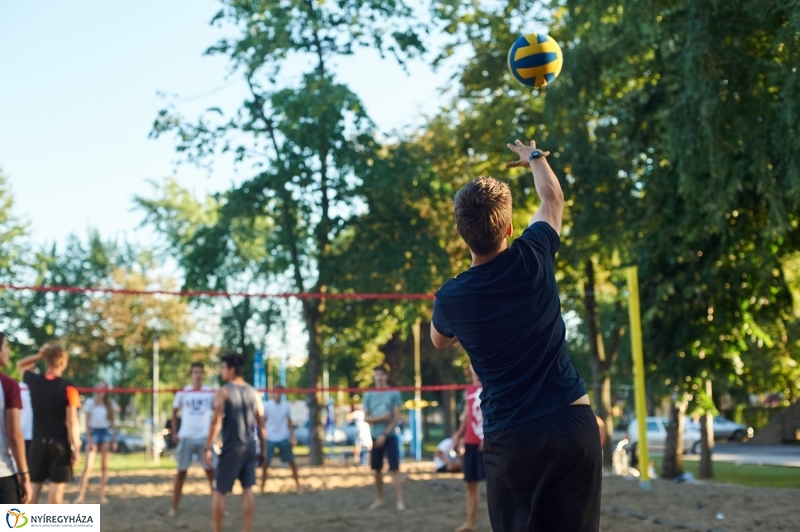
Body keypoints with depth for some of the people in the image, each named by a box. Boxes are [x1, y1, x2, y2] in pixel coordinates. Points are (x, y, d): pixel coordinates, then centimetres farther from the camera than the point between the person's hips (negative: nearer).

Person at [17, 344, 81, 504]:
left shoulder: (35, 381, 1)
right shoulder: (67, 387, -12)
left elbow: (20, 365, 24)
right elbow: (71, 421, -14)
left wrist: (40, 356, 8)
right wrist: (76, 448, -9)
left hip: (38, 443, 4)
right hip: (59, 444, -4)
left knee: (33, 489, 9)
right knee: (56, 491, -1)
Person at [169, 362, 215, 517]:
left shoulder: (210, 393, 2)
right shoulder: (183, 393, 1)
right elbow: (174, 412, 10)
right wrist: (174, 432, 1)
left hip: (205, 437, 0)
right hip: (186, 437, 0)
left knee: (211, 471, 2)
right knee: (181, 472, 4)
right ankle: (174, 507, 11)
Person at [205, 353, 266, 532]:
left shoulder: (223, 392, -7)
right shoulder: (253, 392, 8)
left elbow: (216, 422, -12)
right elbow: (261, 424, 8)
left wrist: (208, 448, -8)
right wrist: (263, 449, 14)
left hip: (231, 448, -5)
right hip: (249, 447, 5)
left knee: (219, 491, 4)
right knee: (248, 489, 9)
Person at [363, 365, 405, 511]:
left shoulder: (394, 394, -1)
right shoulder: (368, 395, 6)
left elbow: (396, 417, -5)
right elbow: (366, 418, 2)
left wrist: (385, 434, -12)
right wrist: (381, 417, -15)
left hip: (390, 437, -3)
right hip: (375, 437, 3)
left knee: (395, 469, -7)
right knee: (377, 469, 8)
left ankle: (400, 501, -7)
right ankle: (379, 499, 18)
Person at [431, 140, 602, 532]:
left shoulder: (451, 298, -3)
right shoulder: (533, 259, -2)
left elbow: (440, 342, 24)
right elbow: (553, 197, 21)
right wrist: (534, 157, 39)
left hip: (511, 440, -1)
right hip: (573, 425, 1)